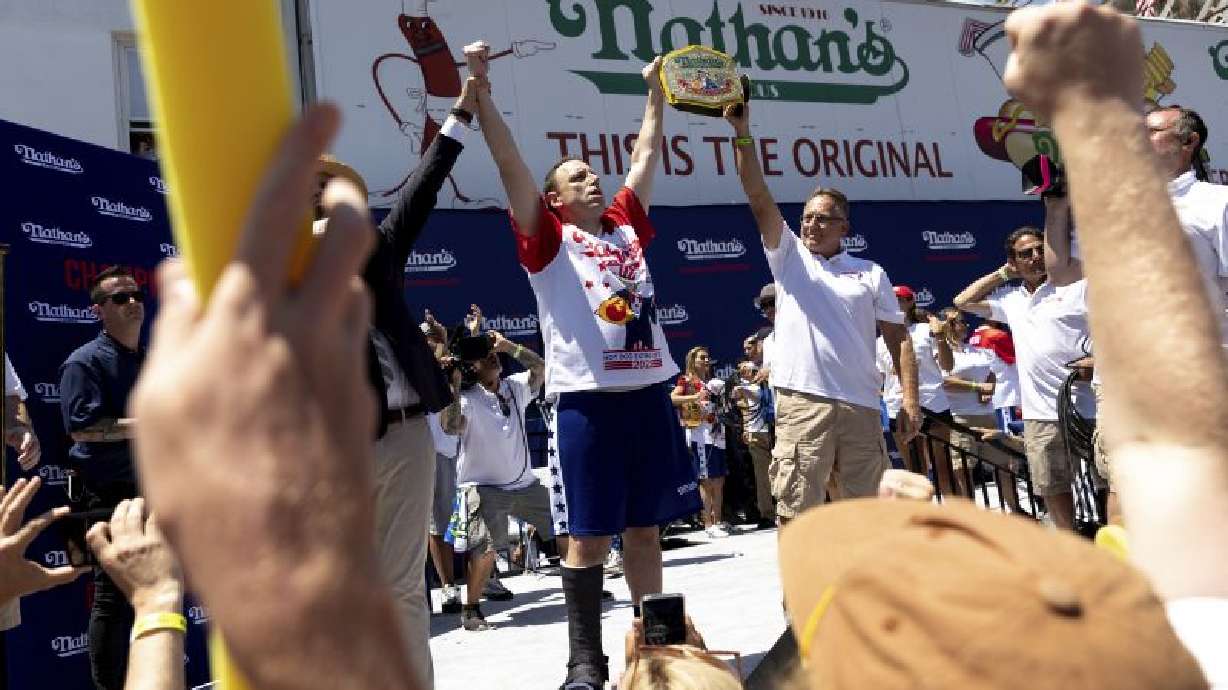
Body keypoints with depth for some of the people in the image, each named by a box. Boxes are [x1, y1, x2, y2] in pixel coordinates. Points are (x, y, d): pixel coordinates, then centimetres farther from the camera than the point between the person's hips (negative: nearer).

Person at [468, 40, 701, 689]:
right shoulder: (549, 239, 3)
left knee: (645, 529, 12)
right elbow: (509, 161, -5)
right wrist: (478, 86, -11)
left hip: (648, 392, 5)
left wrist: (655, 89, 32)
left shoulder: (626, 225, 16)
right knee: (587, 536, 0)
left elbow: (645, 155, 26)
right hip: (586, 398, -5)